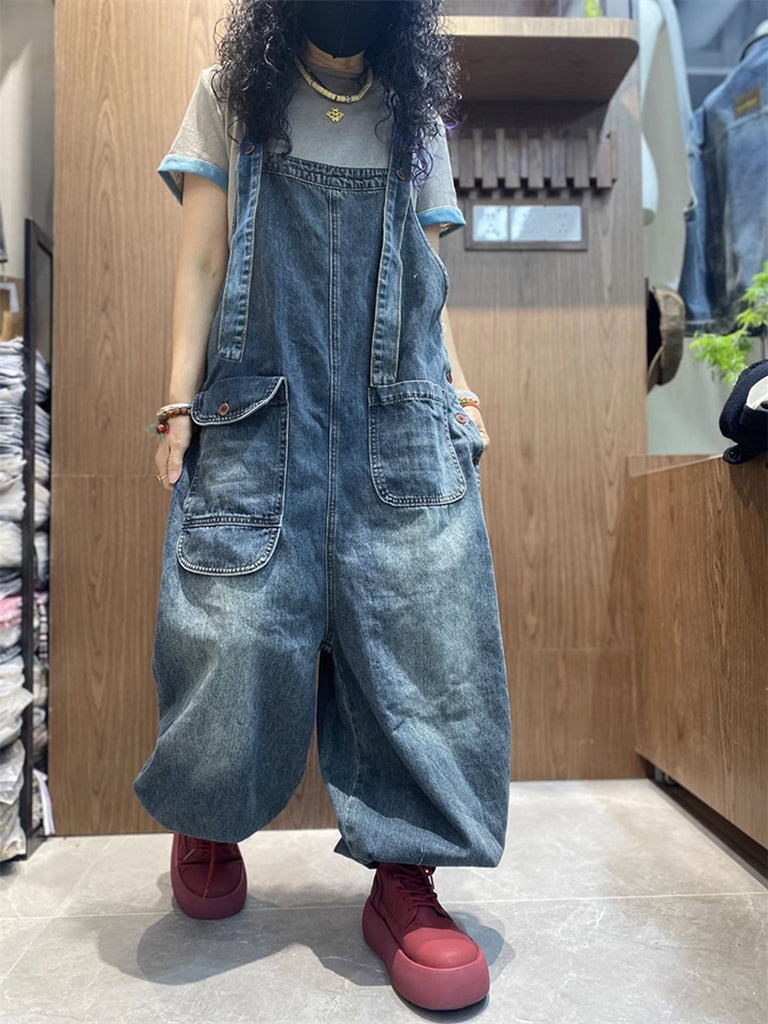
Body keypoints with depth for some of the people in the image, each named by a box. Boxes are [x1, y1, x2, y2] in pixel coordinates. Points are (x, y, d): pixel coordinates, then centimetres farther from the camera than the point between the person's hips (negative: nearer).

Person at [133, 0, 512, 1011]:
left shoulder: (415, 117, 21)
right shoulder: (232, 96, 16)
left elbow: (425, 275, 19)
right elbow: (201, 260, 7)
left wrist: (458, 388, 6)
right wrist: (180, 402, -2)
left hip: (402, 416, 2)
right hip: (258, 410, -1)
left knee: (417, 629, -8)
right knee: (237, 620, -6)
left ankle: (404, 876, 6)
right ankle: (206, 824, 22)